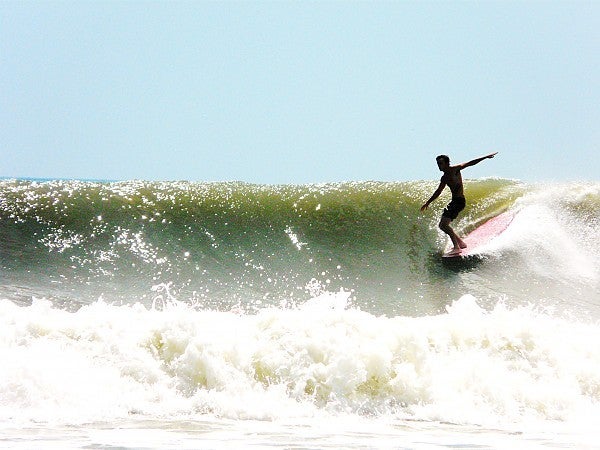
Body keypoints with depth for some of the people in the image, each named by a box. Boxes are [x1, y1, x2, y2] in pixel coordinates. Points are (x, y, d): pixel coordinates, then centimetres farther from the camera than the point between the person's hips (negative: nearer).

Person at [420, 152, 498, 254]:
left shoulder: (455, 169, -6)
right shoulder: (444, 178, 15)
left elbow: (470, 163, -11)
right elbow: (438, 192, 27)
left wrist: (485, 157, -17)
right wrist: (428, 202, 31)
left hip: (460, 201, -9)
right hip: (454, 201, 9)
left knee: (444, 224, -19)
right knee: (442, 225, 12)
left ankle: (456, 247, -19)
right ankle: (460, 243, 22)